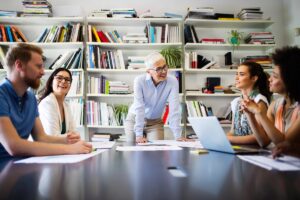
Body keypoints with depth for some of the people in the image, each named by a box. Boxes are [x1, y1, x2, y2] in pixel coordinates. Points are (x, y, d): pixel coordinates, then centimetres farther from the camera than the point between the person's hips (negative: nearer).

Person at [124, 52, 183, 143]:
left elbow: (174, 110, -23)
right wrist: (139, 135, -30)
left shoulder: (172, 81, -20)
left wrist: (178, 136, -28)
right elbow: (139, 108, -26)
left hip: (155, 122, 1)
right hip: (134, 119, -1)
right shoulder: (139, 81, -23)